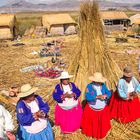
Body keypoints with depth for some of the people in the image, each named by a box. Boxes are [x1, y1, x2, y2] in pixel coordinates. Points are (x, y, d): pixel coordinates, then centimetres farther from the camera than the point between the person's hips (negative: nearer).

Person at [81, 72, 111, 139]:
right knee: (91, 123, 10)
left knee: (103, 123, 15)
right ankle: (91, 132, 34)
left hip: (103, 109, 4)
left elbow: (109, 93, -5)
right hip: (92, 109, -3)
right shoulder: (89, 86, -17)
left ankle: (102, 133, 38)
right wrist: (97, 97, -34)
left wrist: (105, 95, -28)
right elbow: (87, 97, -26)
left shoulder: (103, 85, -4)